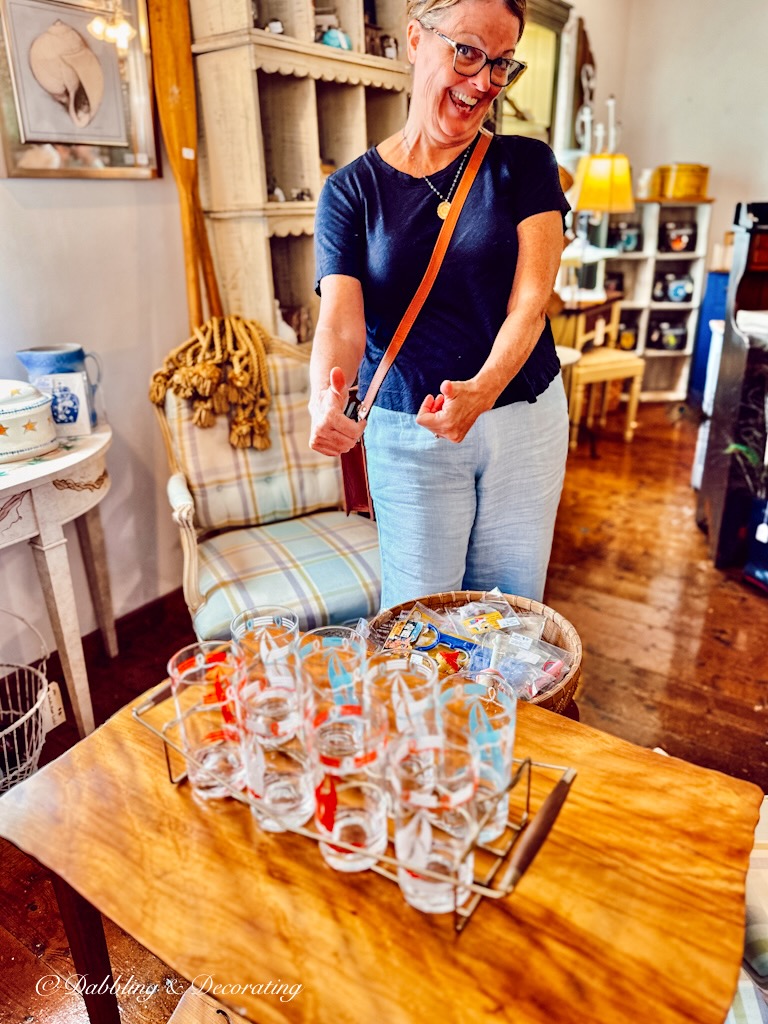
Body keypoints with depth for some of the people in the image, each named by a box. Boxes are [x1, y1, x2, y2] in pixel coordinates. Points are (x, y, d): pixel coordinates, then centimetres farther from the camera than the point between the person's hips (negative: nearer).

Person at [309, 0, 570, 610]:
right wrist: (327, 403, -35)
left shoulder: (525, 164, 2)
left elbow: (531, 297, -12)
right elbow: (341, 323, -13)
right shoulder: (351, 191, 0)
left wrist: (483, 390, -32)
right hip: (408, 434, -1)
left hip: (525, 418, 2)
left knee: (512, 613, 13)